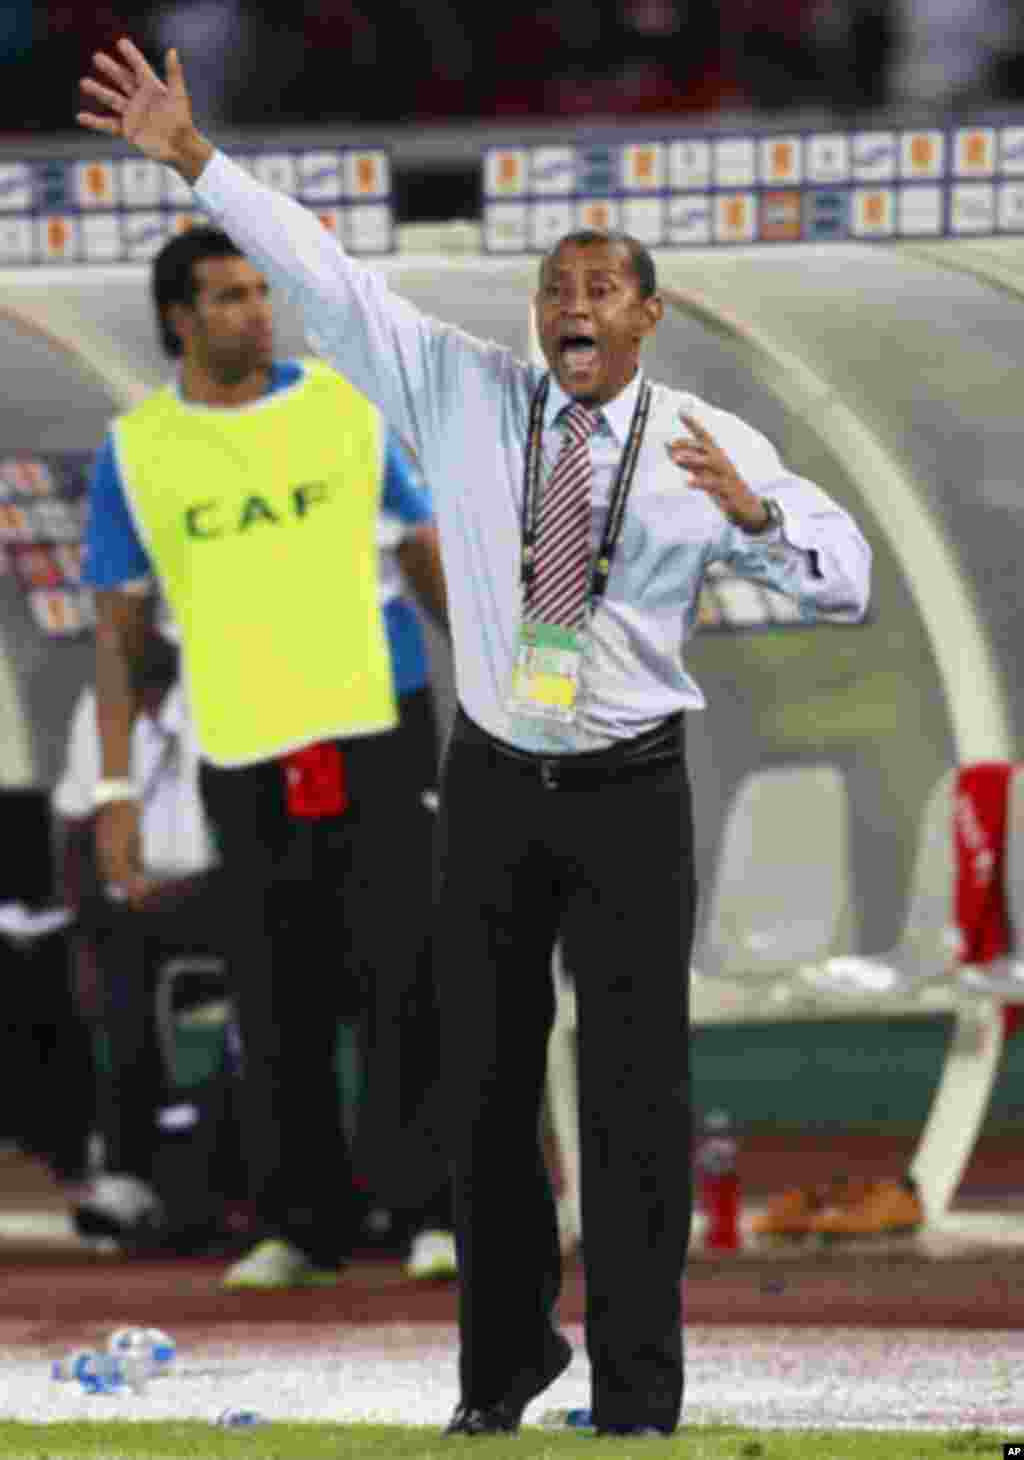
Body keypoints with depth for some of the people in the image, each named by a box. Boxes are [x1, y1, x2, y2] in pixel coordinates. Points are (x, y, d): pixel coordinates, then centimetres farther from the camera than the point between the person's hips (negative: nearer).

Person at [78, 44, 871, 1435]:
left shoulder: (710, 443, -4)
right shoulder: (466, 397, 0)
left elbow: (844, 583, -7)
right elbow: (327, 280, -3)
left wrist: (751, 510, -27)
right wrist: (196, 162, -8)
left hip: (631, 794, -2)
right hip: (496, 784, 2)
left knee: (635, 1095, -5)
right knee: (485, 1084, 7)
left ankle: (638, 1396, -1)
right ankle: (502, 1363, 21)